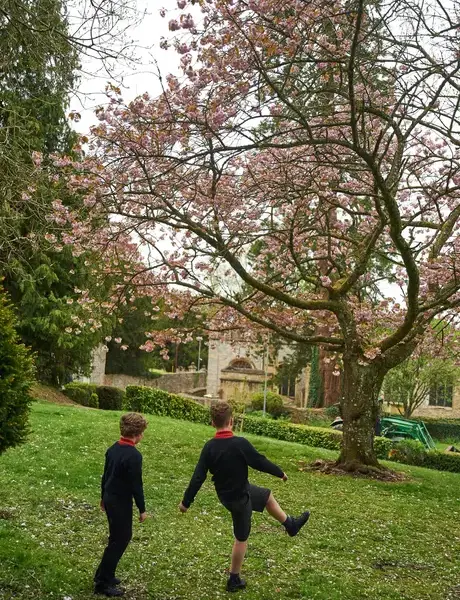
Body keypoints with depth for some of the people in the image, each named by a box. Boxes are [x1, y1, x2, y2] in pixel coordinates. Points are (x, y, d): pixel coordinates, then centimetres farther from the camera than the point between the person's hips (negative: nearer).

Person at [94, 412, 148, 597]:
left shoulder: (113, 449, 3)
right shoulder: (134, 455, -23)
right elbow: (136, 485, -19)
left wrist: (104, 497, 24)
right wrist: (142, 509, -9)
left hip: (109, 498, 9)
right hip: (121, 502, -9)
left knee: (123, 536, 21)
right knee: (118, 541, 3)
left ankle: (104, 575, 30)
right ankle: (103, 583, 11)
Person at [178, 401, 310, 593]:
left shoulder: (209, 447, -16)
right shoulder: (240, 443, -31)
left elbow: (198, 477, -13)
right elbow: (261, 462, -19)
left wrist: (186, 502, -3)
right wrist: (280, 473, 0)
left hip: (226, 494, 6)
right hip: (240, 497, -6)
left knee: (267, 495, 26)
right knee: (241, 538, 14)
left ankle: (290, 524, 45)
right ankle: (234, 580, 29)